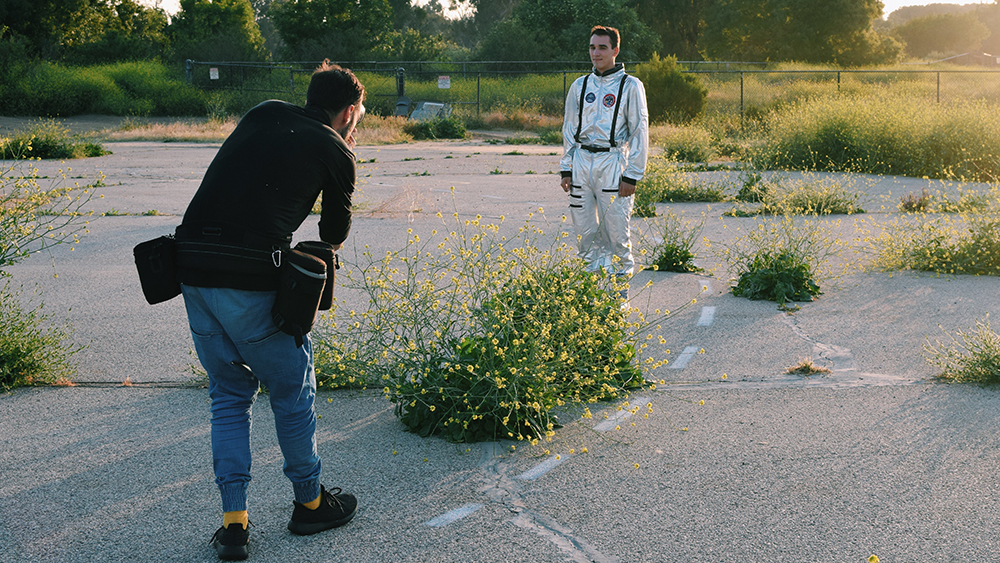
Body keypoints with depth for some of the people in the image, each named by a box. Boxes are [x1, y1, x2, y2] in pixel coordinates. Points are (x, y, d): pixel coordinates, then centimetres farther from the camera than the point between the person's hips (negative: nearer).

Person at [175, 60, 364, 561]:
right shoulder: (332, 151, 5)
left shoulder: (262, 115, 17)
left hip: (193, 270, 6)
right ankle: (310, 504, 30)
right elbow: (335, 235, 17)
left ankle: (233, 521, 14)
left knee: (229, 395, 18)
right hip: (251, 281, -5)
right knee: (292, 393, 14)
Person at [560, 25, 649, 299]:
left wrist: (632, 175, -8)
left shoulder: (630, 86, -1)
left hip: (612, 162, -4)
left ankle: (620, 284, 10)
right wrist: (566, 170, 9)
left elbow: (639, 132, -2)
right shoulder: (580, 86, 12)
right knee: (584, 229, 5)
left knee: (616, 230, -3)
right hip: (581, 161, 4)